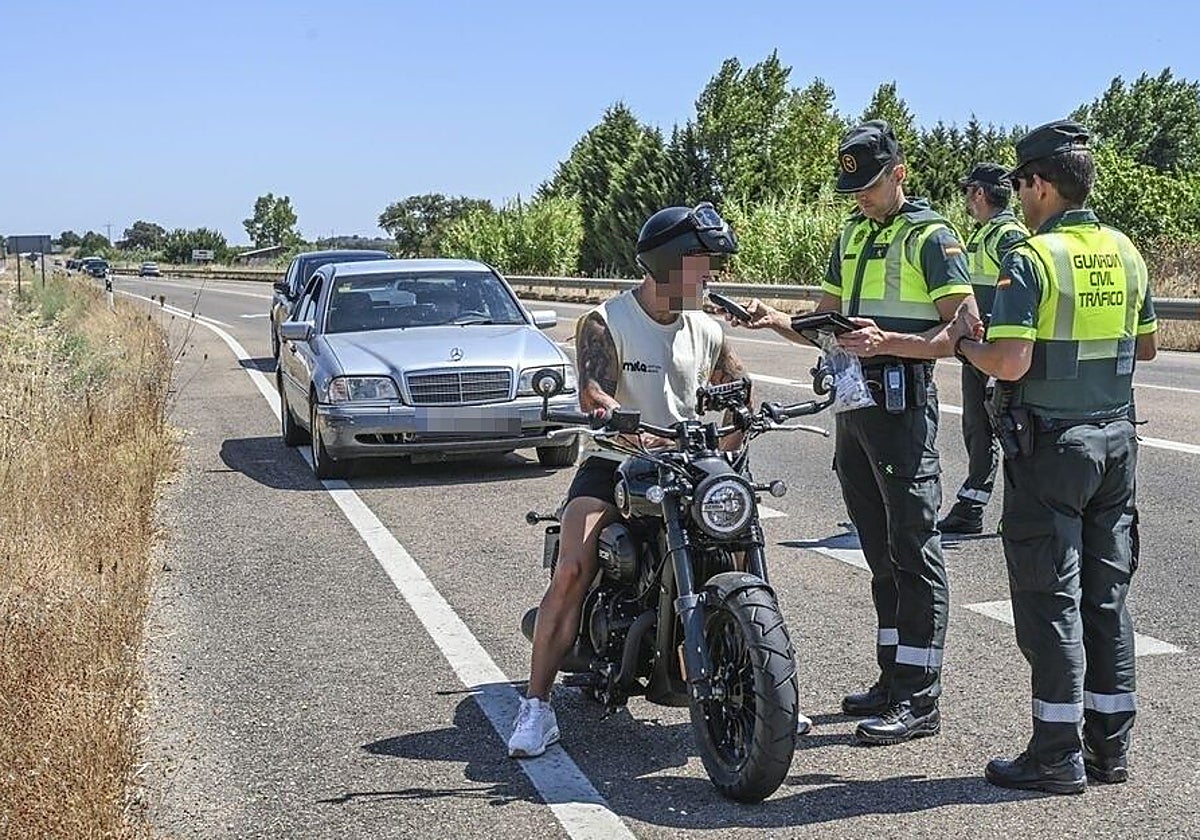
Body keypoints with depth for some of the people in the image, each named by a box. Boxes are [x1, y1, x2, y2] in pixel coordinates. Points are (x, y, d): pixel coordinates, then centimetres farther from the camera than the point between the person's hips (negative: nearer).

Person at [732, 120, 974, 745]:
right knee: (880, 552, 13)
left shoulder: (930, 237, -7)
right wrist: (777, 320, 3)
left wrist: (887, 341, -27)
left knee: (914, 551, -6)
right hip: (853, 405, 9)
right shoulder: (852, 236, 18)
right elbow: (825, 324, 23)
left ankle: (920, 699, -4)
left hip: (903, 403, -8)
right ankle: (894, 680, 21)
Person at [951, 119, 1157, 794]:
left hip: (1050, 447, -7)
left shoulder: (1032, 260, -15)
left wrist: (965, 340, -4)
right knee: (1107, 593, 12)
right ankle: (1111, 743, 20)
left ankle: (1059, 754, 5)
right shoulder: (1126, 252, 7)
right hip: (1116, 438, 7)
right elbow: (1148, 346, 16)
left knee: (1051, 598, 0)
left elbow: (1009, 363, -23)